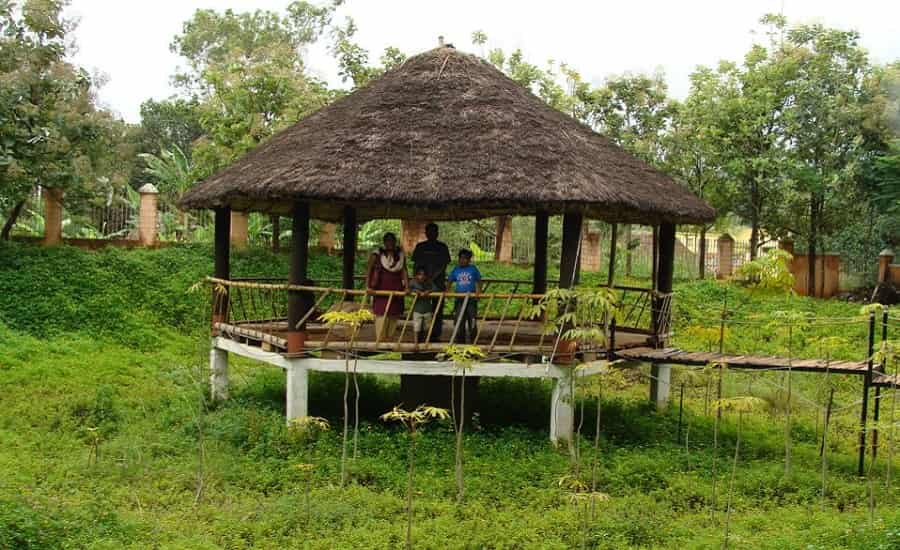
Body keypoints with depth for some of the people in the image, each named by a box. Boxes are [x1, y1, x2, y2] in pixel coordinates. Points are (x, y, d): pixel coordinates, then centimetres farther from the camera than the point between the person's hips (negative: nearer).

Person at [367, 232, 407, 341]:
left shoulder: (401, 255, 8)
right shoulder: (376, 255, -1)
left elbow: (404, 271, 0)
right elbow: (369, 271, -4)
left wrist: (407, 287, -11)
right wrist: (368, 286, -15)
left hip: (396, 290, 3)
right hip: (381, 290, -3)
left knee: (394, 316, 5)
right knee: (381, 315, -9)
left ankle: (388, 340, 15)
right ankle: (380, 341, -4)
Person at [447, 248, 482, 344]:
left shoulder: (473, 269, 3)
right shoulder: (456, 270, 6)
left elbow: (478, 282, 9)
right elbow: (449, 281, 9)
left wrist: (479, 292, -6)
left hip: (471, 299, -1)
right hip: (459, 299, 1)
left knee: (472, 322, 2)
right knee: (459, 322, 5)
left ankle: (471, 342, 12)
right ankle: (460, 342, 15)